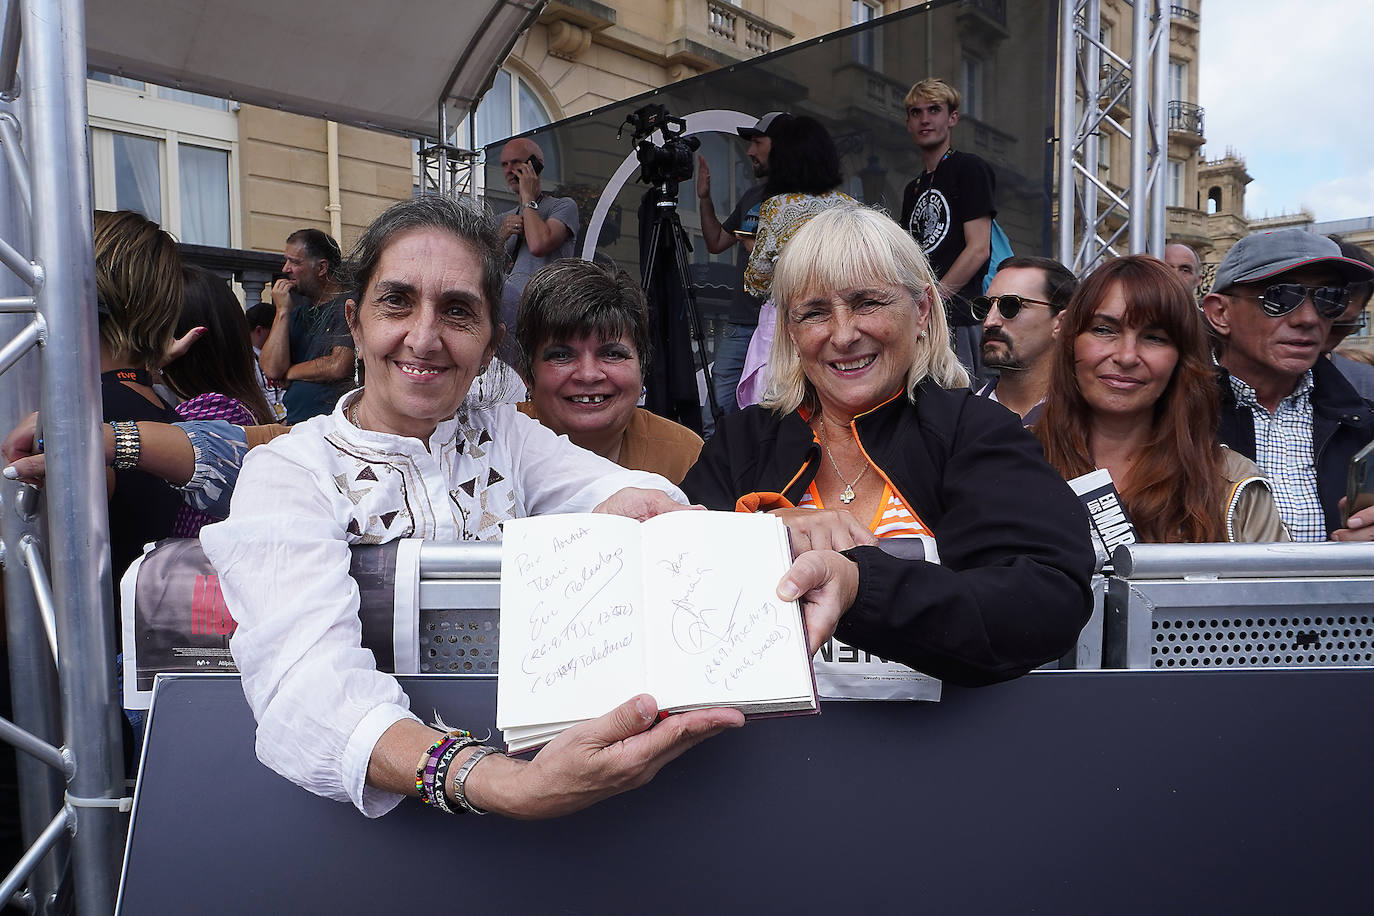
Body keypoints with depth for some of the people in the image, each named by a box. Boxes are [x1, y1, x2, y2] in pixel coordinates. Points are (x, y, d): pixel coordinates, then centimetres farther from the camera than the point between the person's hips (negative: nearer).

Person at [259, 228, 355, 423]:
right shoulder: (298, 311, 19)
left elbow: (339, 367, -16)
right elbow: (271, 369, 7)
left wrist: (289, 373, 1)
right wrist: (282, 312, 2)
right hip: (293, 421, 7)